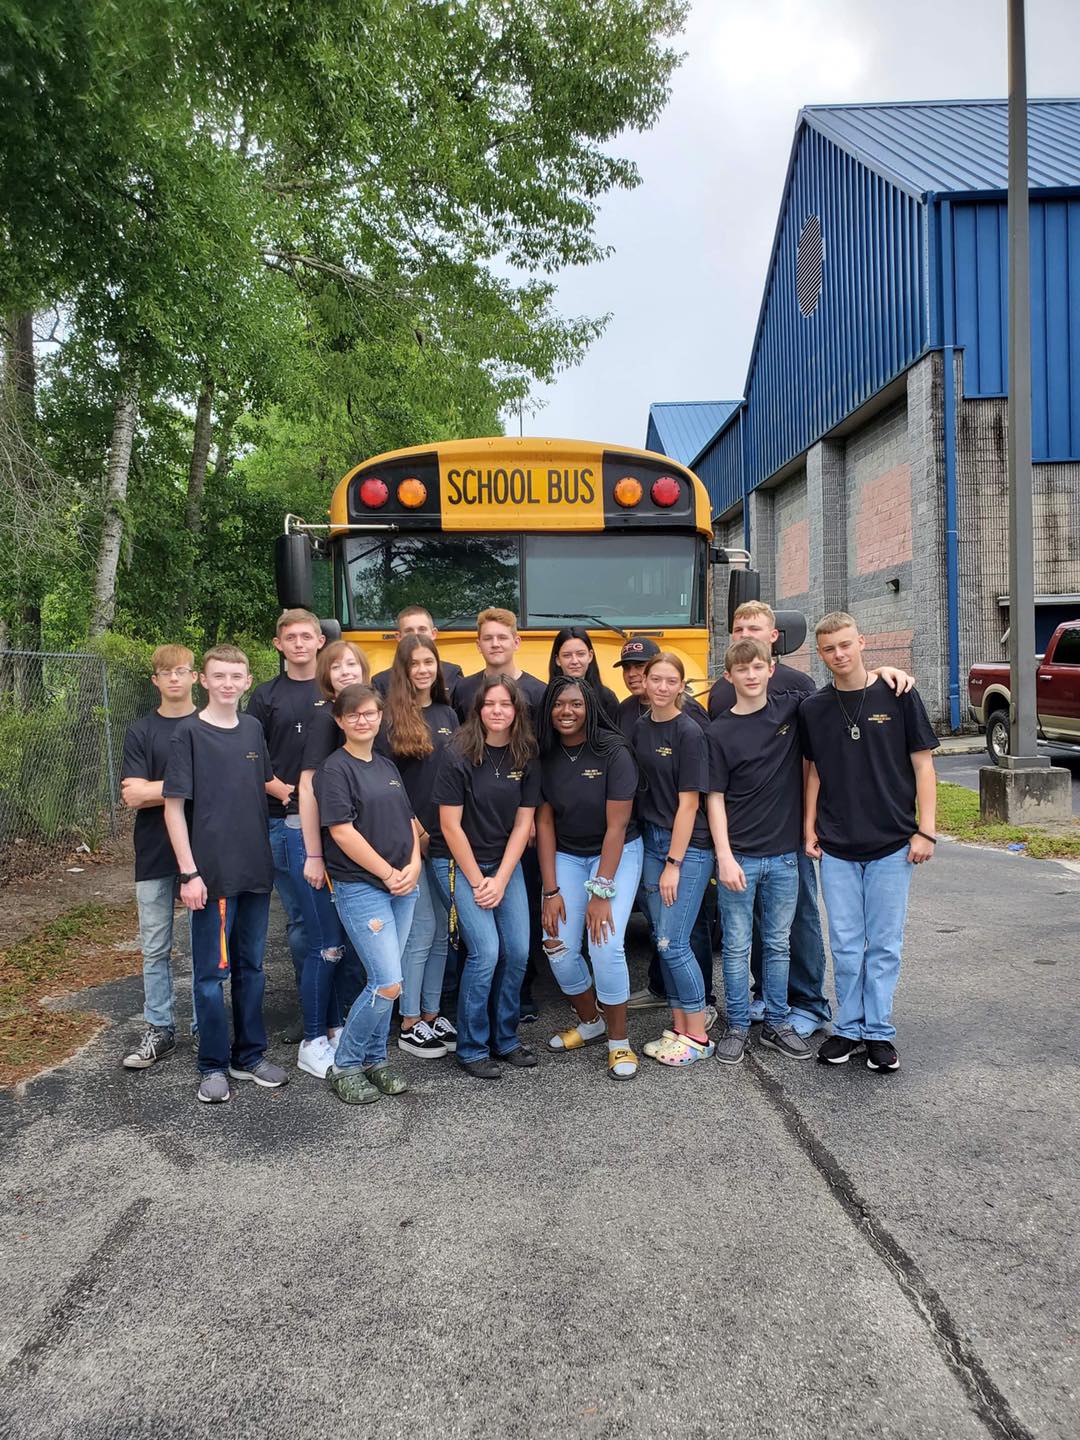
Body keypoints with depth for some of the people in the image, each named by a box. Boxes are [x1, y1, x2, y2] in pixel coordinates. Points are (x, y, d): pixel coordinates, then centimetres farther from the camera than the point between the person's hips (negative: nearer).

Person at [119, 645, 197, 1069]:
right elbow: (132, 797, -7)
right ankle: (159, 1030, 20)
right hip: (154, 854, 1)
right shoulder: (141, 731, 3)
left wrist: (156, 788, -10)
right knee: (155, 948, 8)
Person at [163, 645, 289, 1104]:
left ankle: (250, 1054, 28)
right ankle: (214, 1065, 18)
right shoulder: (189, 733, -8)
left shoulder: (253, 728, 7)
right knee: (212, 972, 4)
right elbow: (174, 807, -10)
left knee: (251, 967, 15)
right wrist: (189, 872, -15)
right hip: (212, 875, -5)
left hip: (256, 870, 5)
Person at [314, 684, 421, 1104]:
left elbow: (408, 820, 16)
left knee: (384, 980, 11)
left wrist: (413, 866, -1)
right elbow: (342, 832, -14)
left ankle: (374, 1060, 26)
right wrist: (389, 873, -12)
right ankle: (344, 1067, 7)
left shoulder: (387, 766, 13)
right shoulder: (334, 769, -8)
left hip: (401, 886, 7)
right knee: (388, 984, -10)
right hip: (360, 888, -7)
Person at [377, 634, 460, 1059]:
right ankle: (409, 1026, 10)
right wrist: (416, 832, -11)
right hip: (408, 839, -6)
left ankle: (430, 1015, 24)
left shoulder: (447, 715, 11)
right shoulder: (390, 719, -6)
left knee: (441, 931, 11)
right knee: (421, 930, -2)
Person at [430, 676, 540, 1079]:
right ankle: (471, 1049, 6)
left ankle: (505, 1039, 21)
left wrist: (500, 880, -6)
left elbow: (523, 822, 1)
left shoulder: (526, 758, -1)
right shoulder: (458, 754, -15)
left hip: (506, 863, 5)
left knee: (518, 951, 2)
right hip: (458, 863, -5)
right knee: (486, 952, -11)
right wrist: (477, 881, -12)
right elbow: (450, 825, -14)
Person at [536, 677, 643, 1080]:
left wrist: (601, 893, -20)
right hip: (565, 855, 4)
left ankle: (619, 1042, 4)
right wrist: (551, 891, -8)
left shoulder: (613, 752, -18)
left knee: (606, 946, -17)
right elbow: (544, 822, -3)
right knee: (558, 948, -6)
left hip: (617, 853, -4)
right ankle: (590, 1022, 22)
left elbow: (616, 826, -18)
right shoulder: (545, 755, -6)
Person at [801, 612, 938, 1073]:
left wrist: (925, 830, -6)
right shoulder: (813, 709, 3)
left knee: (884, 944, 6)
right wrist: (809, 828, 6)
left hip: (891, 844, -2)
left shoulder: (899, 698, -4)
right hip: (836, 847, 2)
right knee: (845, 944, 8)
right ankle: (848, 1028, 22)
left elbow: (923, 765, -1)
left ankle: (879, 1032, 18)